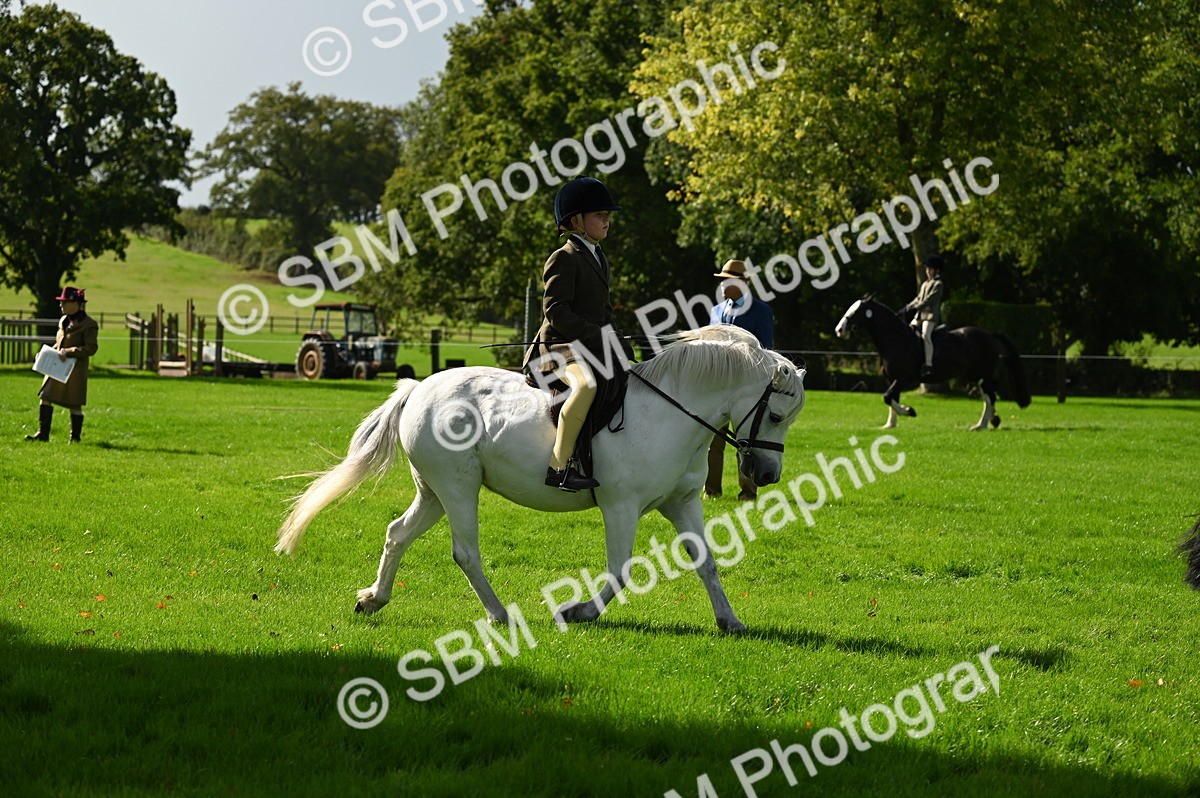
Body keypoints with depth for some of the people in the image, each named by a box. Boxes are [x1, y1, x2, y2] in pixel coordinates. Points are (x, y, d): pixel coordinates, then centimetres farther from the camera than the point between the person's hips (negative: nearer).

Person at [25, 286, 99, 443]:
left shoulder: (88, 324, -12)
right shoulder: (64, 321, 12)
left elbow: (91, 348, -17)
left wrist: (69, 352, -23)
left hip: (75, 370, -7)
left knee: (74, 405, 2)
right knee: (45, 397, 0)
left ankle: (75, 437, 16)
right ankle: (43, 433, 5)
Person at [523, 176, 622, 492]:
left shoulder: (600, 259, 21)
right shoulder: (564, 259, -9)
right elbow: (555, 310, -18)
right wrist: (595, 335, -22)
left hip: (592, 349, 10)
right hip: (559, 346, -10)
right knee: (586, 384, -40)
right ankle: (559, 465, -39)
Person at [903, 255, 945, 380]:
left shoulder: (938, 285, -5)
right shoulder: (925, 284, 21)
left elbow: (929, 300, -15)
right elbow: (918, 299, 22)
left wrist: (915, 308, -22)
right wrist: (908, 306, 6)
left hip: (931, 316, -10)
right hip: (920, 316, 10)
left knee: (926, 335, -29)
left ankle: (928, 365, -38)